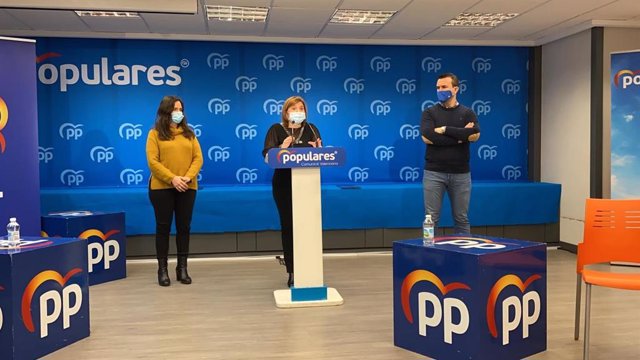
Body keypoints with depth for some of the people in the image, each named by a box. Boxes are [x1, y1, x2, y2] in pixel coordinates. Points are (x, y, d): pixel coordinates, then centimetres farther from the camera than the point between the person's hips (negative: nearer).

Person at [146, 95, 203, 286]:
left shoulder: (189, 133, 11)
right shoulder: (155, 134, 1)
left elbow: (198, 158, 4)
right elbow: (152, 161, -9)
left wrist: (188, 177, -13)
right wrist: (172, 178, -19)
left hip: (187, 188, 3)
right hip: (162, 187, -3)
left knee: (184, 227, 7)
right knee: (163, 227, 4)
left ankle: (182, 268, 16)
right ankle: (162, 269, 13)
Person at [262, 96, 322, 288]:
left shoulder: (311, 129, 11)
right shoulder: (276, 129, 5)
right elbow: (267, 154, -7)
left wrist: (317, 149, -17)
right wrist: (281, 148, -24)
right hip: (284, 184, -1)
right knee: (288, 225, 2)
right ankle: (292, 272, 10)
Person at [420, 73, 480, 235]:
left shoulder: (467, 113, 6)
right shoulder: (429, 112, 4)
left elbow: (475, 135, -12)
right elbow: (427, 137, -14)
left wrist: (445, 129, -14)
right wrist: (460, 135, -11)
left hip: (461, 173, 1)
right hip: (434, 173, -1)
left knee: (461, 219, 9)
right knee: (431, 218, 1)